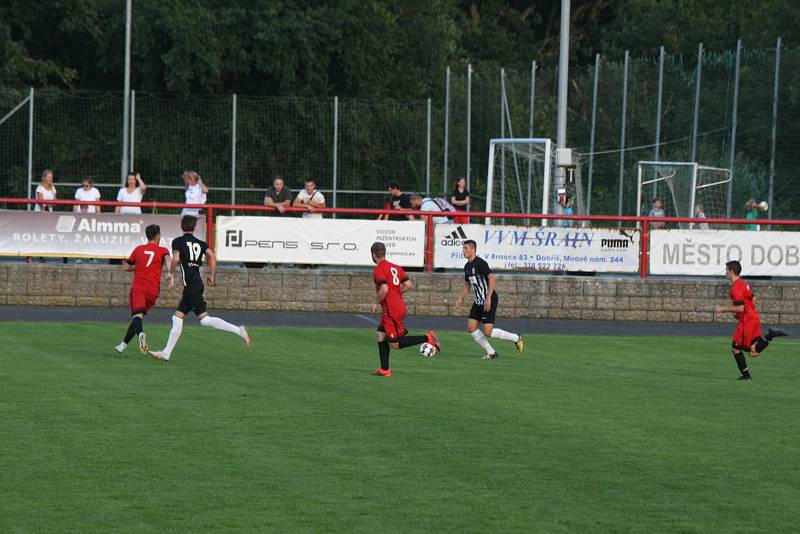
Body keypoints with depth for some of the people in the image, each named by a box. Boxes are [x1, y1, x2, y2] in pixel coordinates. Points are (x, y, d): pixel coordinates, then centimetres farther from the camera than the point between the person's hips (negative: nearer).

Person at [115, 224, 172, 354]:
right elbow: (168, 258, -15)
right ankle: (124, 344, 19)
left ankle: (140, 333, -49)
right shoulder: (162, 250, 9)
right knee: (139, 315, 15)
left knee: (137, 315, -17)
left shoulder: (138, 249, 15)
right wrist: (170, 274, -28)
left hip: (137, 288, 0)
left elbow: (127, 267, 21)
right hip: (153, 290, 1)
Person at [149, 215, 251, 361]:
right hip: (197, 283, 7)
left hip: (190, 285, -7)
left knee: (204, 319, -12)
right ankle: (167, 353, 10)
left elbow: (176, 259, -15)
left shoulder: (178, 241, -1)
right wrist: (213, 277, 5)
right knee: (177, 317, 10)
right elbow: (212, 256, -1)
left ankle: (238, 330, -20)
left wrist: (170, 273, 3)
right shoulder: (201, 243, 13)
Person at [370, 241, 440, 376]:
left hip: (391, 312, -9)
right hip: (399, 307, 9)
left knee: (395, 344, -2)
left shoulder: (378, 270, -13)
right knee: (380, 336, 13)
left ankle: (428, 338, -10)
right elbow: (409, 285, 9)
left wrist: (376, 302, -10)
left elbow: (384, 289, -26)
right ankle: (384, 370, 12)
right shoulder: (395, 267, 12)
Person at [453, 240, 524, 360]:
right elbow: (467, 285, 24)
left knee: (488, 331, -13)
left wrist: (488, 298, -29)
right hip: (479, 301, 9)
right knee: (471, 327, 1)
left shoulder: (480, 263, -16)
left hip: (489, 301, -9)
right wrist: (460, 298, 10)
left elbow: (492, 279, -24)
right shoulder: (467, 266, 12)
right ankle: (491, 353, 10)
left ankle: (516, 338, 7)